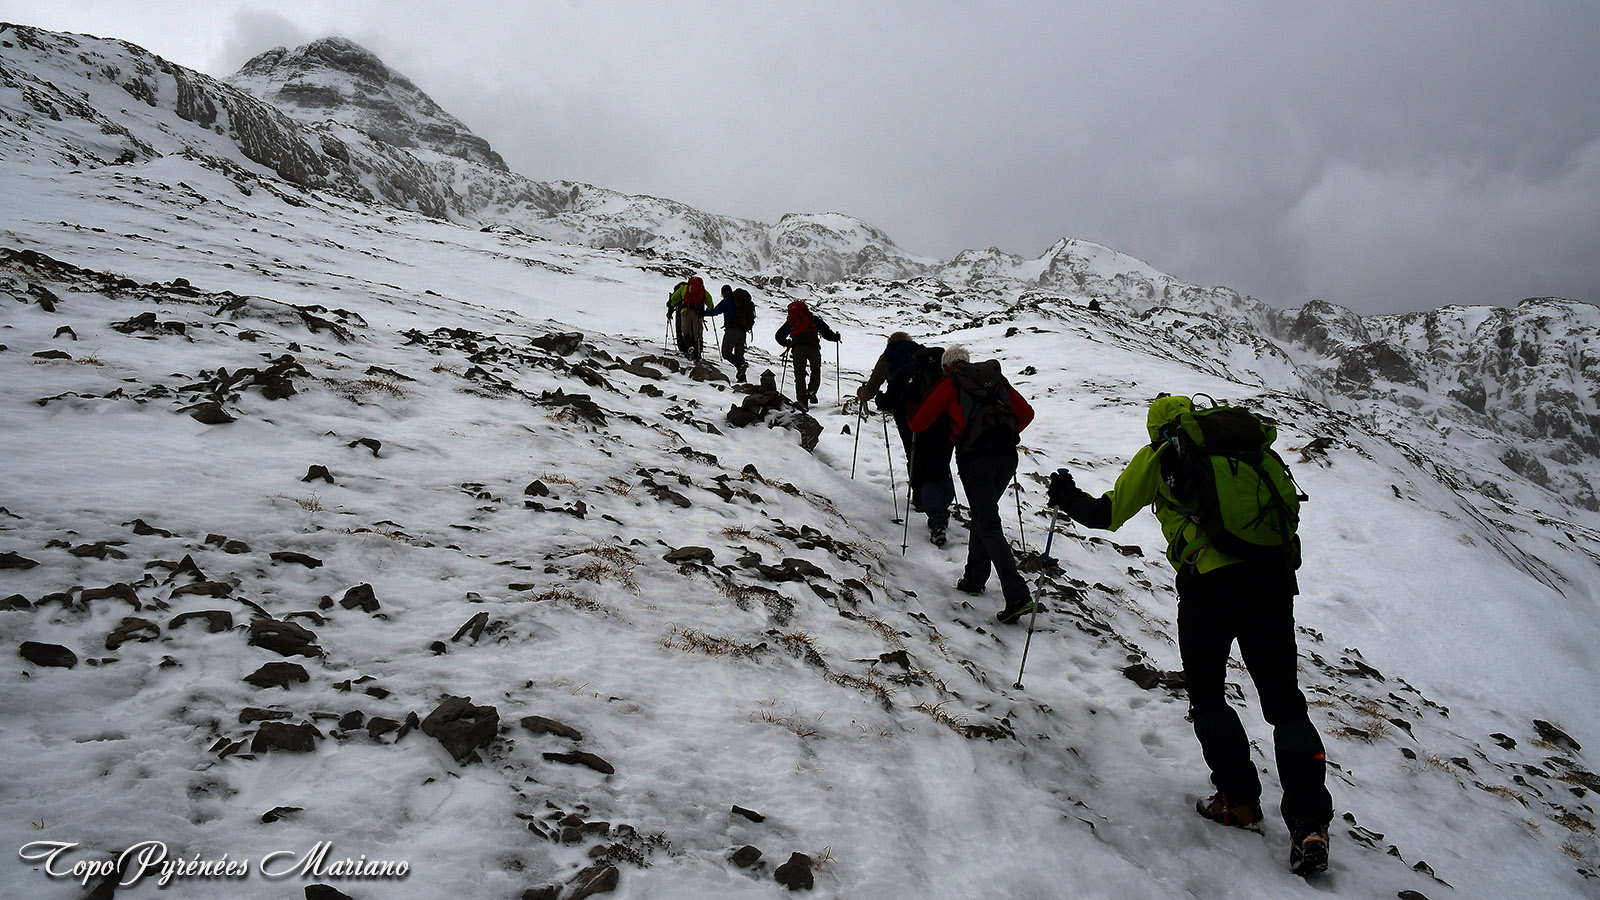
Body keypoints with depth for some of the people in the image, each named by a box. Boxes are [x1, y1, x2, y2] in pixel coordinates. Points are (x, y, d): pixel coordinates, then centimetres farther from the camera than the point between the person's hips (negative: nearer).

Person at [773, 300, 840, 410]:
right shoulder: (813, 318, 19)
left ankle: (802, 400, -6)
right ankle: (811, 391, -3)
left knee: (799, 375, 5)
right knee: (816, 370, 18)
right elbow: (825, 330, 11)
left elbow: (779, 336, 25)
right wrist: (835, 337, 27)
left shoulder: (790, 320, 23)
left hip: (797, 348, 1)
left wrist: (787, 343, 42)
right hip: (813, 346, -1)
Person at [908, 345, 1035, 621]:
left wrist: (912, 418, 33)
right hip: (1007, 456, 5)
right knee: (983, 516, 21)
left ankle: (1018, 595, -13)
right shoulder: (997, 377, 20)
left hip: (976, 459, -5)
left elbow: (918, 424, 10)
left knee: (989, 526, -4)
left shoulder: (949, 384, 8)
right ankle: (974, 578, 27)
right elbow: (1026, 413, 19)